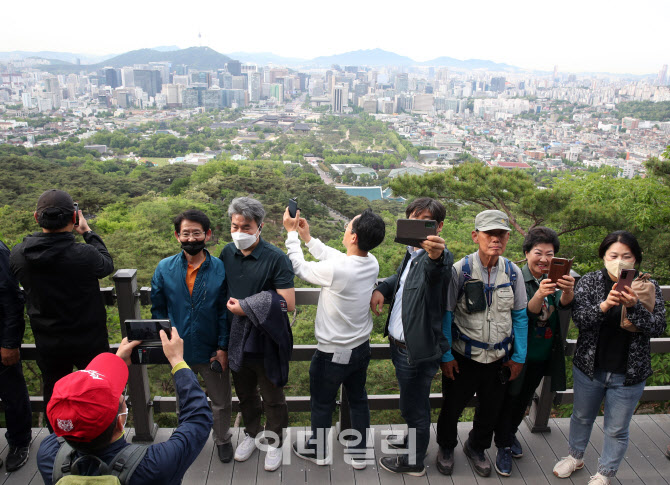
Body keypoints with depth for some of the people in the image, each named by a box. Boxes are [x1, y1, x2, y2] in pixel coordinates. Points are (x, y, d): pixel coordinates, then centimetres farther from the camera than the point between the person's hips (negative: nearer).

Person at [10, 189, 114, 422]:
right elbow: (108, 265, -4)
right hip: (90, 342, -3)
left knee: (53, 397, 20)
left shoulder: (17, 254, -14)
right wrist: (87, 232, 6)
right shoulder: (85, 255, -26)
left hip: (48, 344, 3)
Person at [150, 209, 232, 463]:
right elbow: (158, 309, 1)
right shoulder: (164, 269, -7)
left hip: (212, 352, -1)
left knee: (221, 402, 16)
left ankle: (222, 439, 43)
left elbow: (225, 312, -7)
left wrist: (223, 347, -9)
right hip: (179, 351, 2)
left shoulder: (220, 269, -12)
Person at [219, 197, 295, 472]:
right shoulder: (227, 253, -3)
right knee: (245, 394, 25)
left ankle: (274, 441, 39)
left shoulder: (276, 259, -19)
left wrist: (246, 309, -22)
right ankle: (252, 433, 49)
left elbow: (288, 305, -22)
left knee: (272, 398, 16)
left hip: (266, 344, -4)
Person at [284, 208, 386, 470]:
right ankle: (359, 453, 40)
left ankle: (317, 450, 41)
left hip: (332, 353, -6)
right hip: (361, 348, 6)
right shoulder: (372, 263, -12)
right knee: (358, 399, 23)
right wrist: (308, 238, 8)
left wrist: (292, 233, -3)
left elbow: (299, 268, -14)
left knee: (322, 403, 19)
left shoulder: (335, 270, -33)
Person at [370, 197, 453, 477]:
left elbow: (436, 271, -45)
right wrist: (381, 289, 3)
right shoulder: (412, 254, 7)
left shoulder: (440, 257, -21)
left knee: (414, 407, 10)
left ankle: (414, 461, 31)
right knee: (411, 403, 28)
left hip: (418, 351, -8)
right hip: (401, 346, 8)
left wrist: (435, 257, -69)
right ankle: (413, 440, 50)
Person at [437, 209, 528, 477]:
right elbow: (446, 314, -9)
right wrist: (445, 356, -9)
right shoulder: (460, 270, -15)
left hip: (499, 358, 3)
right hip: (463, 357, -3)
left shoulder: (513, 272, -5)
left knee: (491, 409, 19)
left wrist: (519, 357, 4)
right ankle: (446, 447, 43)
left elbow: (520, 316, 3)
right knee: (452, 406, 14)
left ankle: (477, 447, 48)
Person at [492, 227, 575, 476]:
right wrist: (539, 295, -49)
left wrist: (568, 291, -44)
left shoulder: (555, 279, -2)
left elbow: (564, 304, -21)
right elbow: (527, 311, -28)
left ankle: (511, 432, 46)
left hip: (542, 357, 5)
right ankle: (503, 446, 25)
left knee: (524, 398, 23)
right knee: (509, 398, 6)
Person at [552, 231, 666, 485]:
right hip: (589, 367, 1)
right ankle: (575, 456, 49)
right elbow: (579, 318, -18)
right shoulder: (590, 281, -8)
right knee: (582, 417, 23)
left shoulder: (649, 287, -7)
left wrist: (634, 306, -31)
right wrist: (605, 305, -36)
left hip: (628, 375, -1)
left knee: (616, 430, 14)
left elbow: (657, 328, -14)